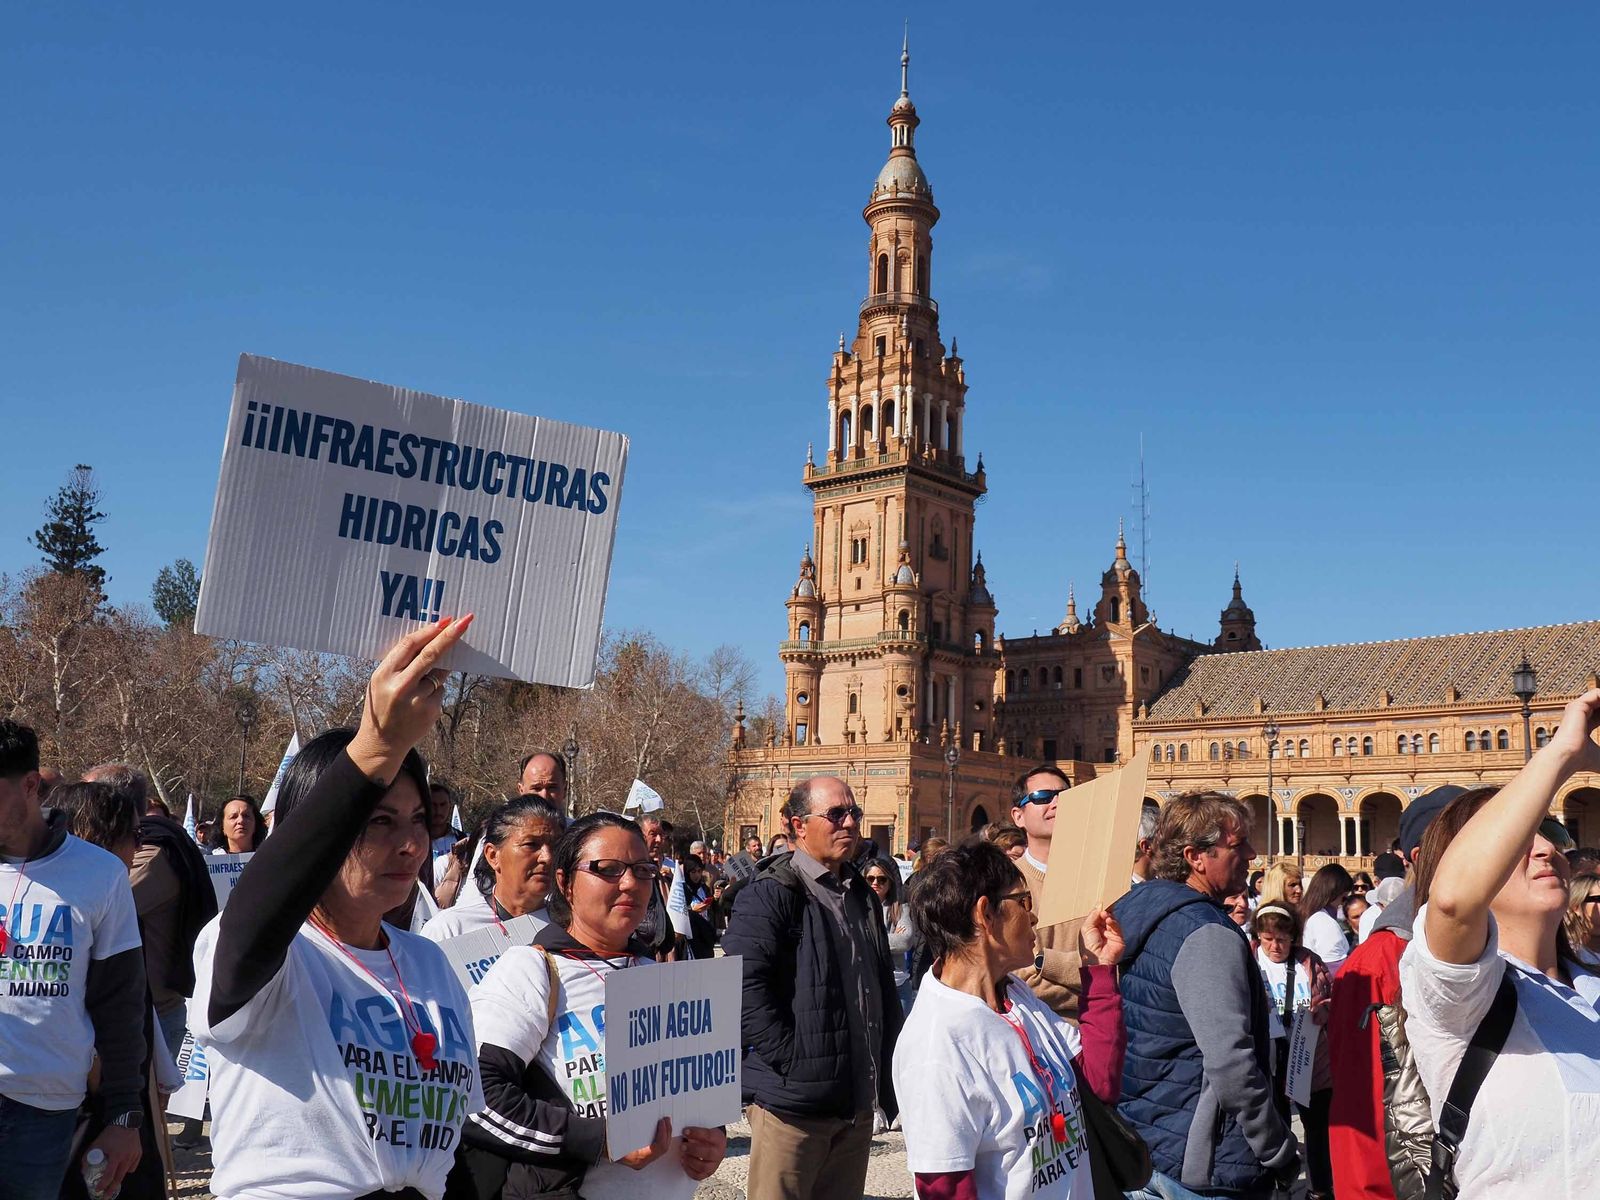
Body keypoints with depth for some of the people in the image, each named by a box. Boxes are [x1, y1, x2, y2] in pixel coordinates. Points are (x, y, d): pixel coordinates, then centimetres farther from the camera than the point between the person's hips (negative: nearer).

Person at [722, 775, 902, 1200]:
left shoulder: (863, 897, 16)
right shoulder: (769, 895, -10)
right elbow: (747, 990, -18)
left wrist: (887, 1078, 15)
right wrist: (795, 1064, -19)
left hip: (857, 1102, 7)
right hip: (791, 1101, -7)